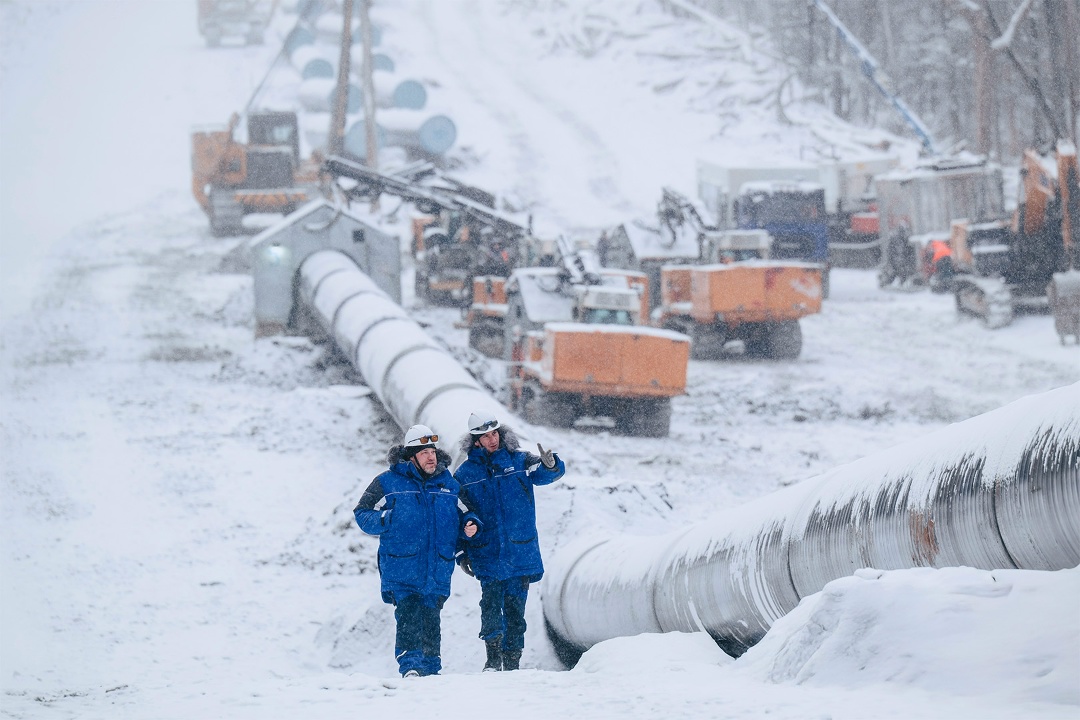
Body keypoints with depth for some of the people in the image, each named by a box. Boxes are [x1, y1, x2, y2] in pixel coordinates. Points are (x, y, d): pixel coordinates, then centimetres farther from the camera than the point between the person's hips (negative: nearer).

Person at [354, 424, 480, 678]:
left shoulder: (449, 484, 13)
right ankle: (410, 665, -20)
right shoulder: (388, 483, 2)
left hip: (437, 571, 3)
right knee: (408, 616, -17)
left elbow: (465, 514, 23)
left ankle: (431, 669, 17)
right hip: (402, 569, -3)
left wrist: (471, 526, 0)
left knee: (430, 621, 8)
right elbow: (363, 514, 3)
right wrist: (386, 519, -15)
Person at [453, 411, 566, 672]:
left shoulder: (519, 461, 5)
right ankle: (493, 658, -16)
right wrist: (461, 554, 6)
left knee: (515, 608, 5)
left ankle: (512, 663, 12)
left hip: (521, 552, 1)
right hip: (487, 555, -1)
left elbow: (543, 474, -10)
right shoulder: (465, 474, 6)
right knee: (491, 603, -15)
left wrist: (550, 465, -34)